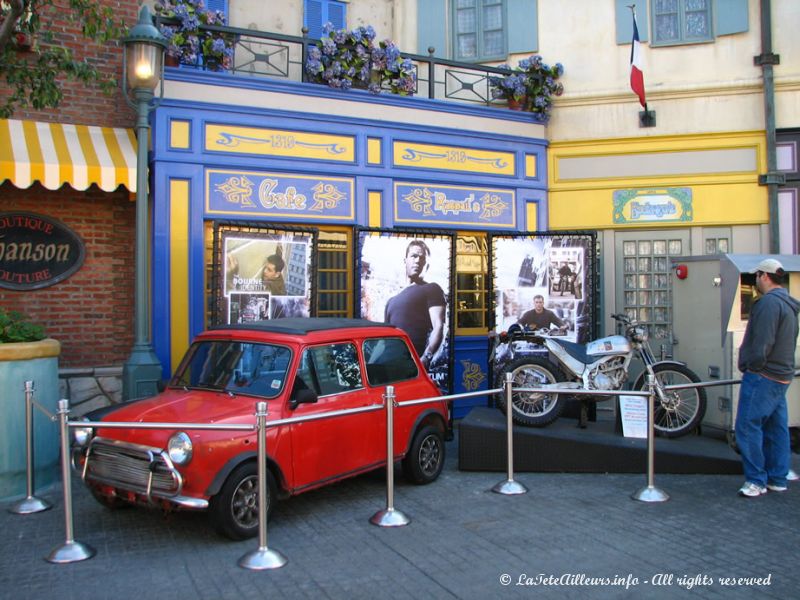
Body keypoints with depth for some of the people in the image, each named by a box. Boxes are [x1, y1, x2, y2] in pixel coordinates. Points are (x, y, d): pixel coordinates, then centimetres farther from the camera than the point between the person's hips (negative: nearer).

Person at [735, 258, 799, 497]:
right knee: (777, 427, 13)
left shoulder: (769, 302, -16)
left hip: (763, 377, -10)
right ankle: (778, 478, 19)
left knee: (748, 427, -7)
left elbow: (762, 343, -23)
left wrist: (752, 367, -12)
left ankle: (756, 480, -3)